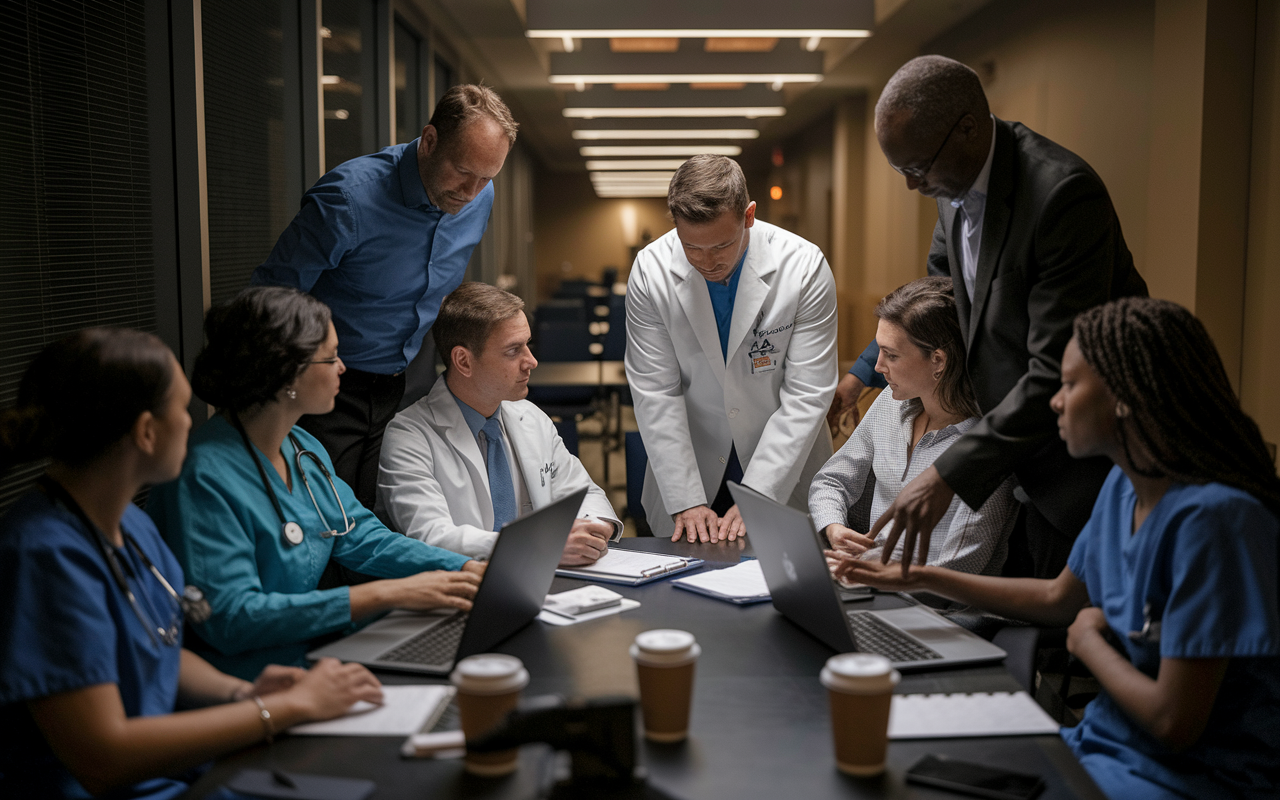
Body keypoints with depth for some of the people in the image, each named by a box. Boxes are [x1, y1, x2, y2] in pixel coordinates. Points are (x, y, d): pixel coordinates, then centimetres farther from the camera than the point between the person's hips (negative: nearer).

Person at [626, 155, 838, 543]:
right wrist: (686, 501, -14)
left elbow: (806, 396, -13)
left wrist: (755, 499, -18)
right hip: (692, 468, 1)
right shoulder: (650, 271, -10)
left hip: (784, 477, 0)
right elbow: (655, 394, -9)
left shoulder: (805, 268, -14)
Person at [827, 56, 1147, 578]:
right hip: (1022, 463, 8)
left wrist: (947, 475, -30)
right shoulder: (957, 182, 0)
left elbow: (1057, 373, -29)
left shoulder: (1065, 193, -26)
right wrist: (862, 372, 14)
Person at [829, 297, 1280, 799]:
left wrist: (1088, 640, -8)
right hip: (1109, 740, 8)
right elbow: (1059, 599, 18)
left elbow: (1174, 722, -25)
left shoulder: (1213, 518, -26)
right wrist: (920, 578, 16)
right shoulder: (1124, 487, 2)